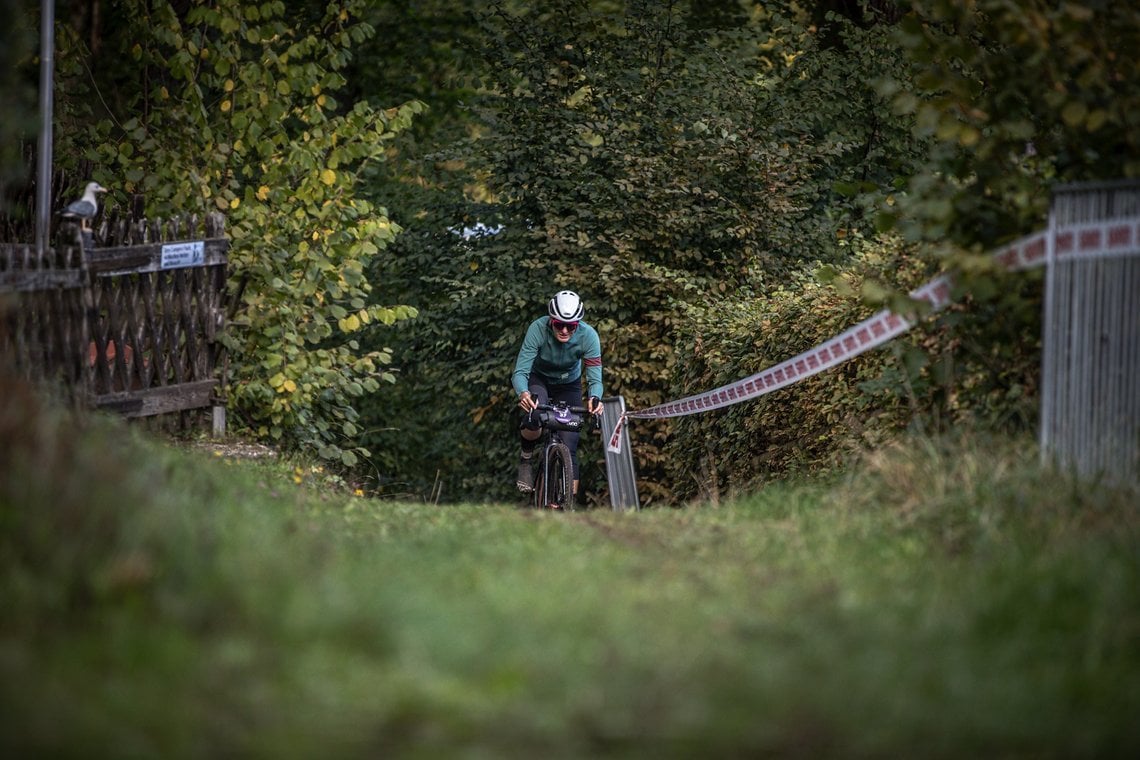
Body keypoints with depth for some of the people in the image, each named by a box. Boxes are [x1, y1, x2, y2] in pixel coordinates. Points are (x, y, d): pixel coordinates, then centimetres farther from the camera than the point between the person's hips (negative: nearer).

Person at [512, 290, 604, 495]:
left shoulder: (588, 336, -29)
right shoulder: (538, 329, -32)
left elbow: (595, 378, -29)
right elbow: (520, 371, -34)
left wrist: (594, 398, -52)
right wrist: (523, 393, -57)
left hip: (569, 384, 1)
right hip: (539, 379, -1)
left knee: (569, 447, -10)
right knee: (534, 419, -34)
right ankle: (527, 458, -3)